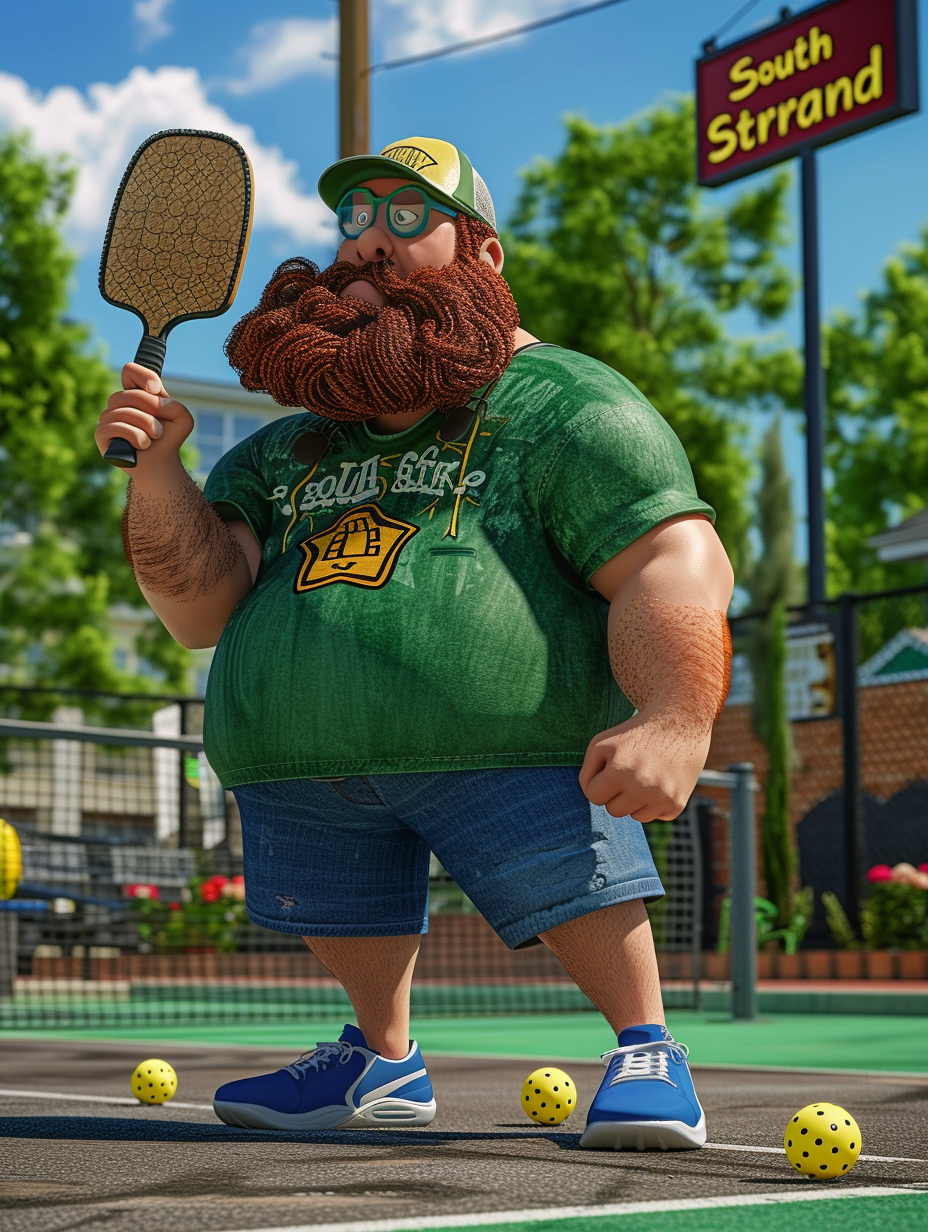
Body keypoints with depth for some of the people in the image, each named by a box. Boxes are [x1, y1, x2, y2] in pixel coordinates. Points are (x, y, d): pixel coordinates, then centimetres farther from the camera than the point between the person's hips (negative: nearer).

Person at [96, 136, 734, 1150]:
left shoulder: (561, 404, -1)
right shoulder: (286, 448, 18)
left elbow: (674, 565, -11)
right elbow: (200, 606, 9)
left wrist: (675, 723, -27)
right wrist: (157, 465, -6)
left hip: (508, 735, -6)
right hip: (305, 756, 6)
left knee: (574, 891, -9)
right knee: (346, 919, 17)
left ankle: (646, 1050, 16)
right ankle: (382, 1059, 41)